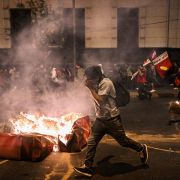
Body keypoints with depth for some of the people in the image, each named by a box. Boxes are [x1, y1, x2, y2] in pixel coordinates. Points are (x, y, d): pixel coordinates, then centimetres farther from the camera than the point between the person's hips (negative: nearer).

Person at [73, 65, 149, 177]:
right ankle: (87, 166, 4)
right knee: (91, 142, -1)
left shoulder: (106, 83, -18)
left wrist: (90, 87, -20)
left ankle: (141, 149, 31)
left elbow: (101, 100, -24)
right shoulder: (97, 84, 9)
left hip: (112, 119, -7)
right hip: (100, 119, 8)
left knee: (123, 141, 6)